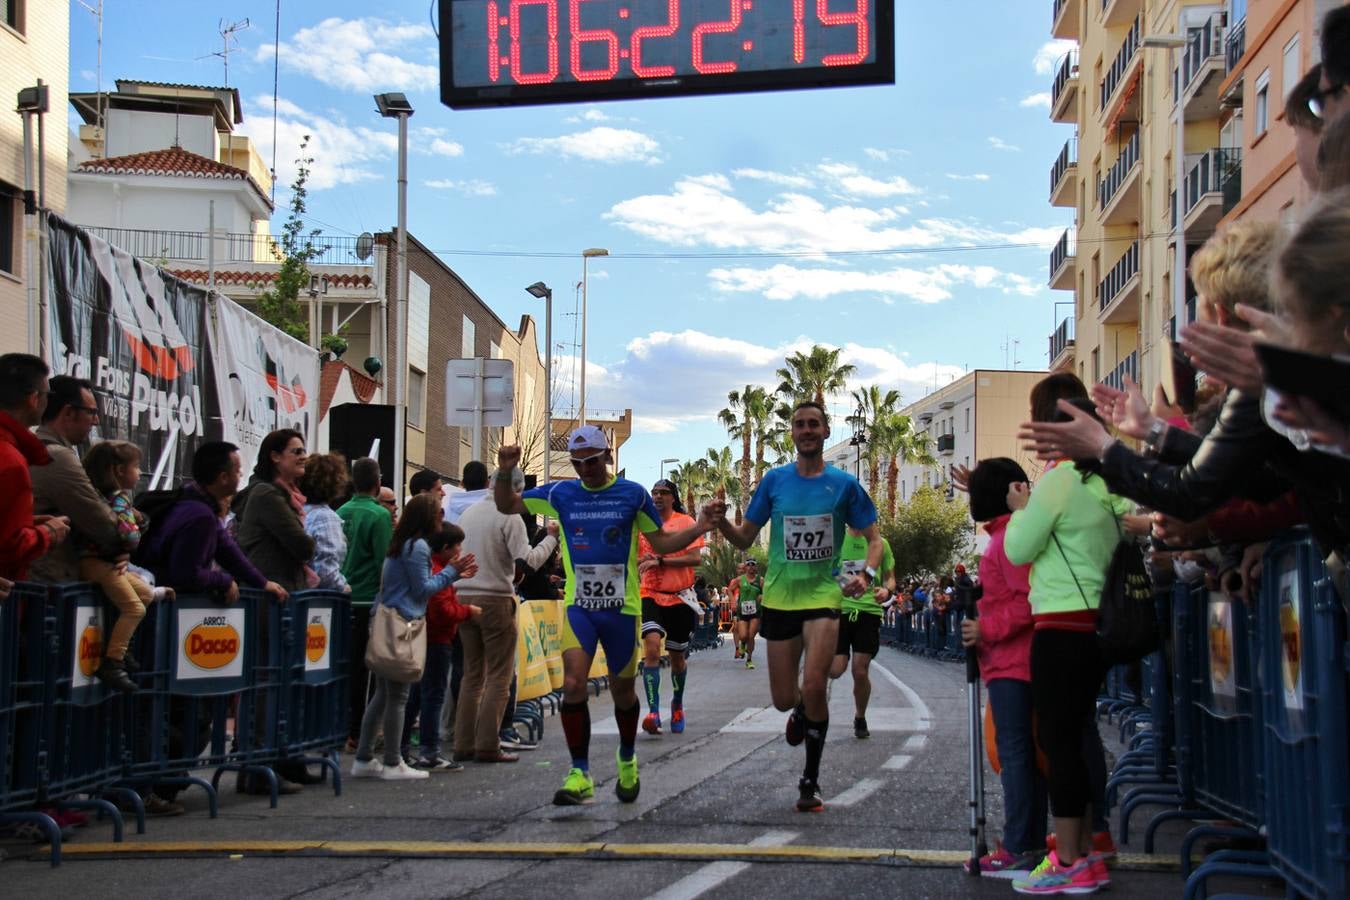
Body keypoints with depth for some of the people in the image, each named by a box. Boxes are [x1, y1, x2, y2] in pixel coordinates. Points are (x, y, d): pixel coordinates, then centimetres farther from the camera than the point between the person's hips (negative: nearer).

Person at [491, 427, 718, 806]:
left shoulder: (633, 494, 0)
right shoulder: (560, 493, 4)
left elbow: (662, 543, 6)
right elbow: (507, 506, 12)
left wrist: (698, 529, -11)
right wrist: (505, 473, -7)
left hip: (622, 607, -1)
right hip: (578, 605, 1)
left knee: (622, 690, 11)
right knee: (573, 684, -16)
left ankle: (627, 760, 37)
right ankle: (580, 775, -9)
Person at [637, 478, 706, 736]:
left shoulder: (685, 522, -2)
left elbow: (695, 558, -13)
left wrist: (660, 560, -21)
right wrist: (642, 559, -7)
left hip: (680, 598, 0)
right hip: (651, 596, 1)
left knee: (677, 657, 13)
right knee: (651, 648, -22)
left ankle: (677, 705, 39)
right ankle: (653, 713, -27)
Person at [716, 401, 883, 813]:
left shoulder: (844, 484, 0)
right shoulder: (774, 480, 4)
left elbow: (874, 539, 6)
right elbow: (745, 539, 8)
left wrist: (867, 573, -14)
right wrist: (721, 522, -13)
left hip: (823, 594, -2)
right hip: (780, 597, 2)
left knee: (813, 686, -16)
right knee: (784, 699, 4)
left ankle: (811, 781, 0)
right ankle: (802, 712, 44)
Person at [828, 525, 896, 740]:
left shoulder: (880, 543, 6)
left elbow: (890, 577, 14)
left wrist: (887, 591, -9)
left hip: (869, 611, 0)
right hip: (839, 610, 0)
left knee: (861, 672, -2)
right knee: (835, 670, -12)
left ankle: (860, 718, 22)